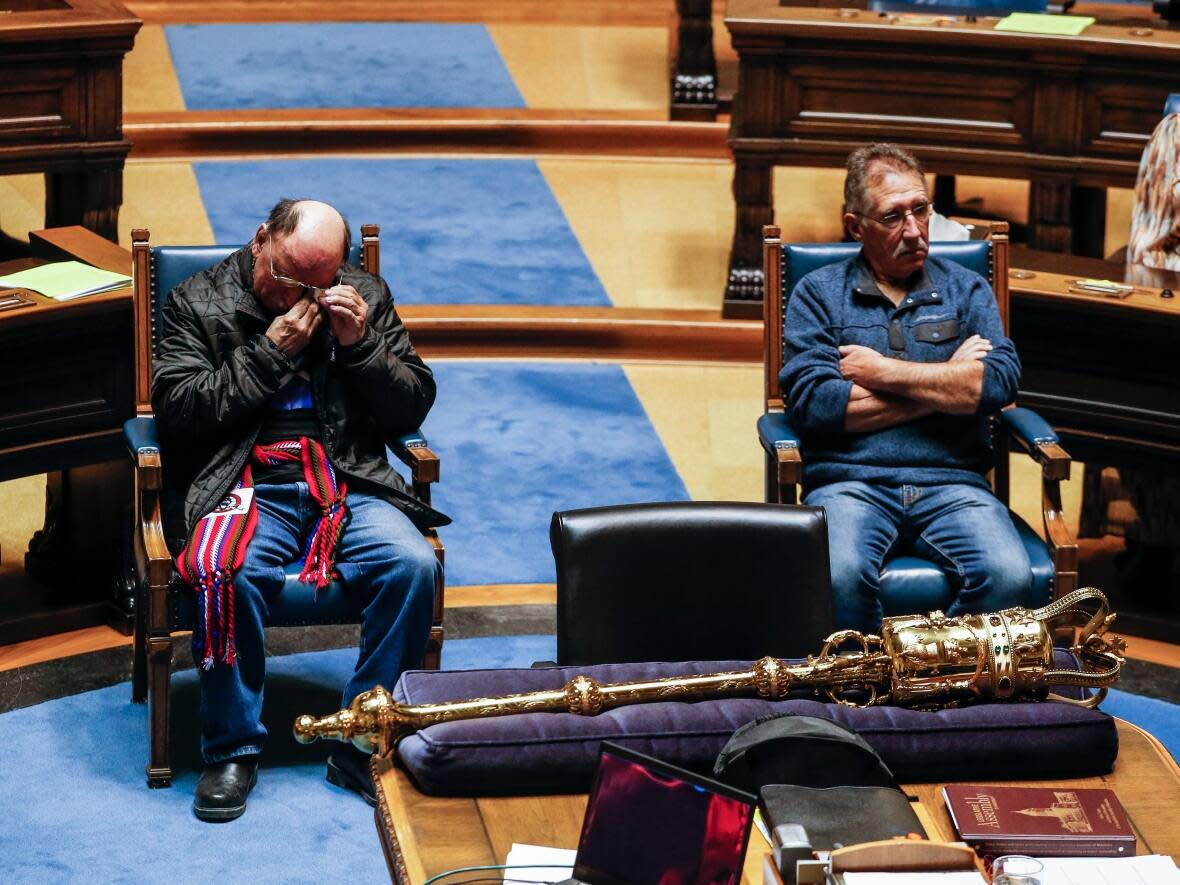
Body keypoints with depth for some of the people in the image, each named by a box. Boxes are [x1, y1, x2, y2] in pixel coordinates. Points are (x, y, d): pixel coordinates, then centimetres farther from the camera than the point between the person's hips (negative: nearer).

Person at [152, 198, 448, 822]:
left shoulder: (365, 298, 14)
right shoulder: (199, 303, 7)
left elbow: (413, 406, 12)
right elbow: (175, 408, -5)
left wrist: (360, 344, -5)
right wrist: (270, 352, -8)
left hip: (348, 484, 2)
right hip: (245, 485, -2)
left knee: (414, 564, -28)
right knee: (226, 572, -35)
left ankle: (365, 745, -16)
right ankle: (232, 749, -18)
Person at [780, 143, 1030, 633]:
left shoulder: (967, 290, 17)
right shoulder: (818, 293, 11)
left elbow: (1000, 382, -2)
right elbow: (813, 403, -5)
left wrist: (884, 372, -3)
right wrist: (944, 385, -1)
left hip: (952, 483, 2)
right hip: (850, 480, -2)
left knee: (1009, 577, -29)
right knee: (839, 578, -35)